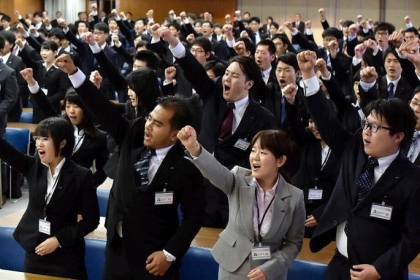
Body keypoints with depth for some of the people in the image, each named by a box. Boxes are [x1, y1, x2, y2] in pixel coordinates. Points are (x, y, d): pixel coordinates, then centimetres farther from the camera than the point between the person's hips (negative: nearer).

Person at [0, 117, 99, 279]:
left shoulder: (80, 176, -11)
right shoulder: (33, 166, 1)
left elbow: (91, 220, -8)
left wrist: (59, 239, -13)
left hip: (66, 256, -4)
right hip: (34, 251, 4)